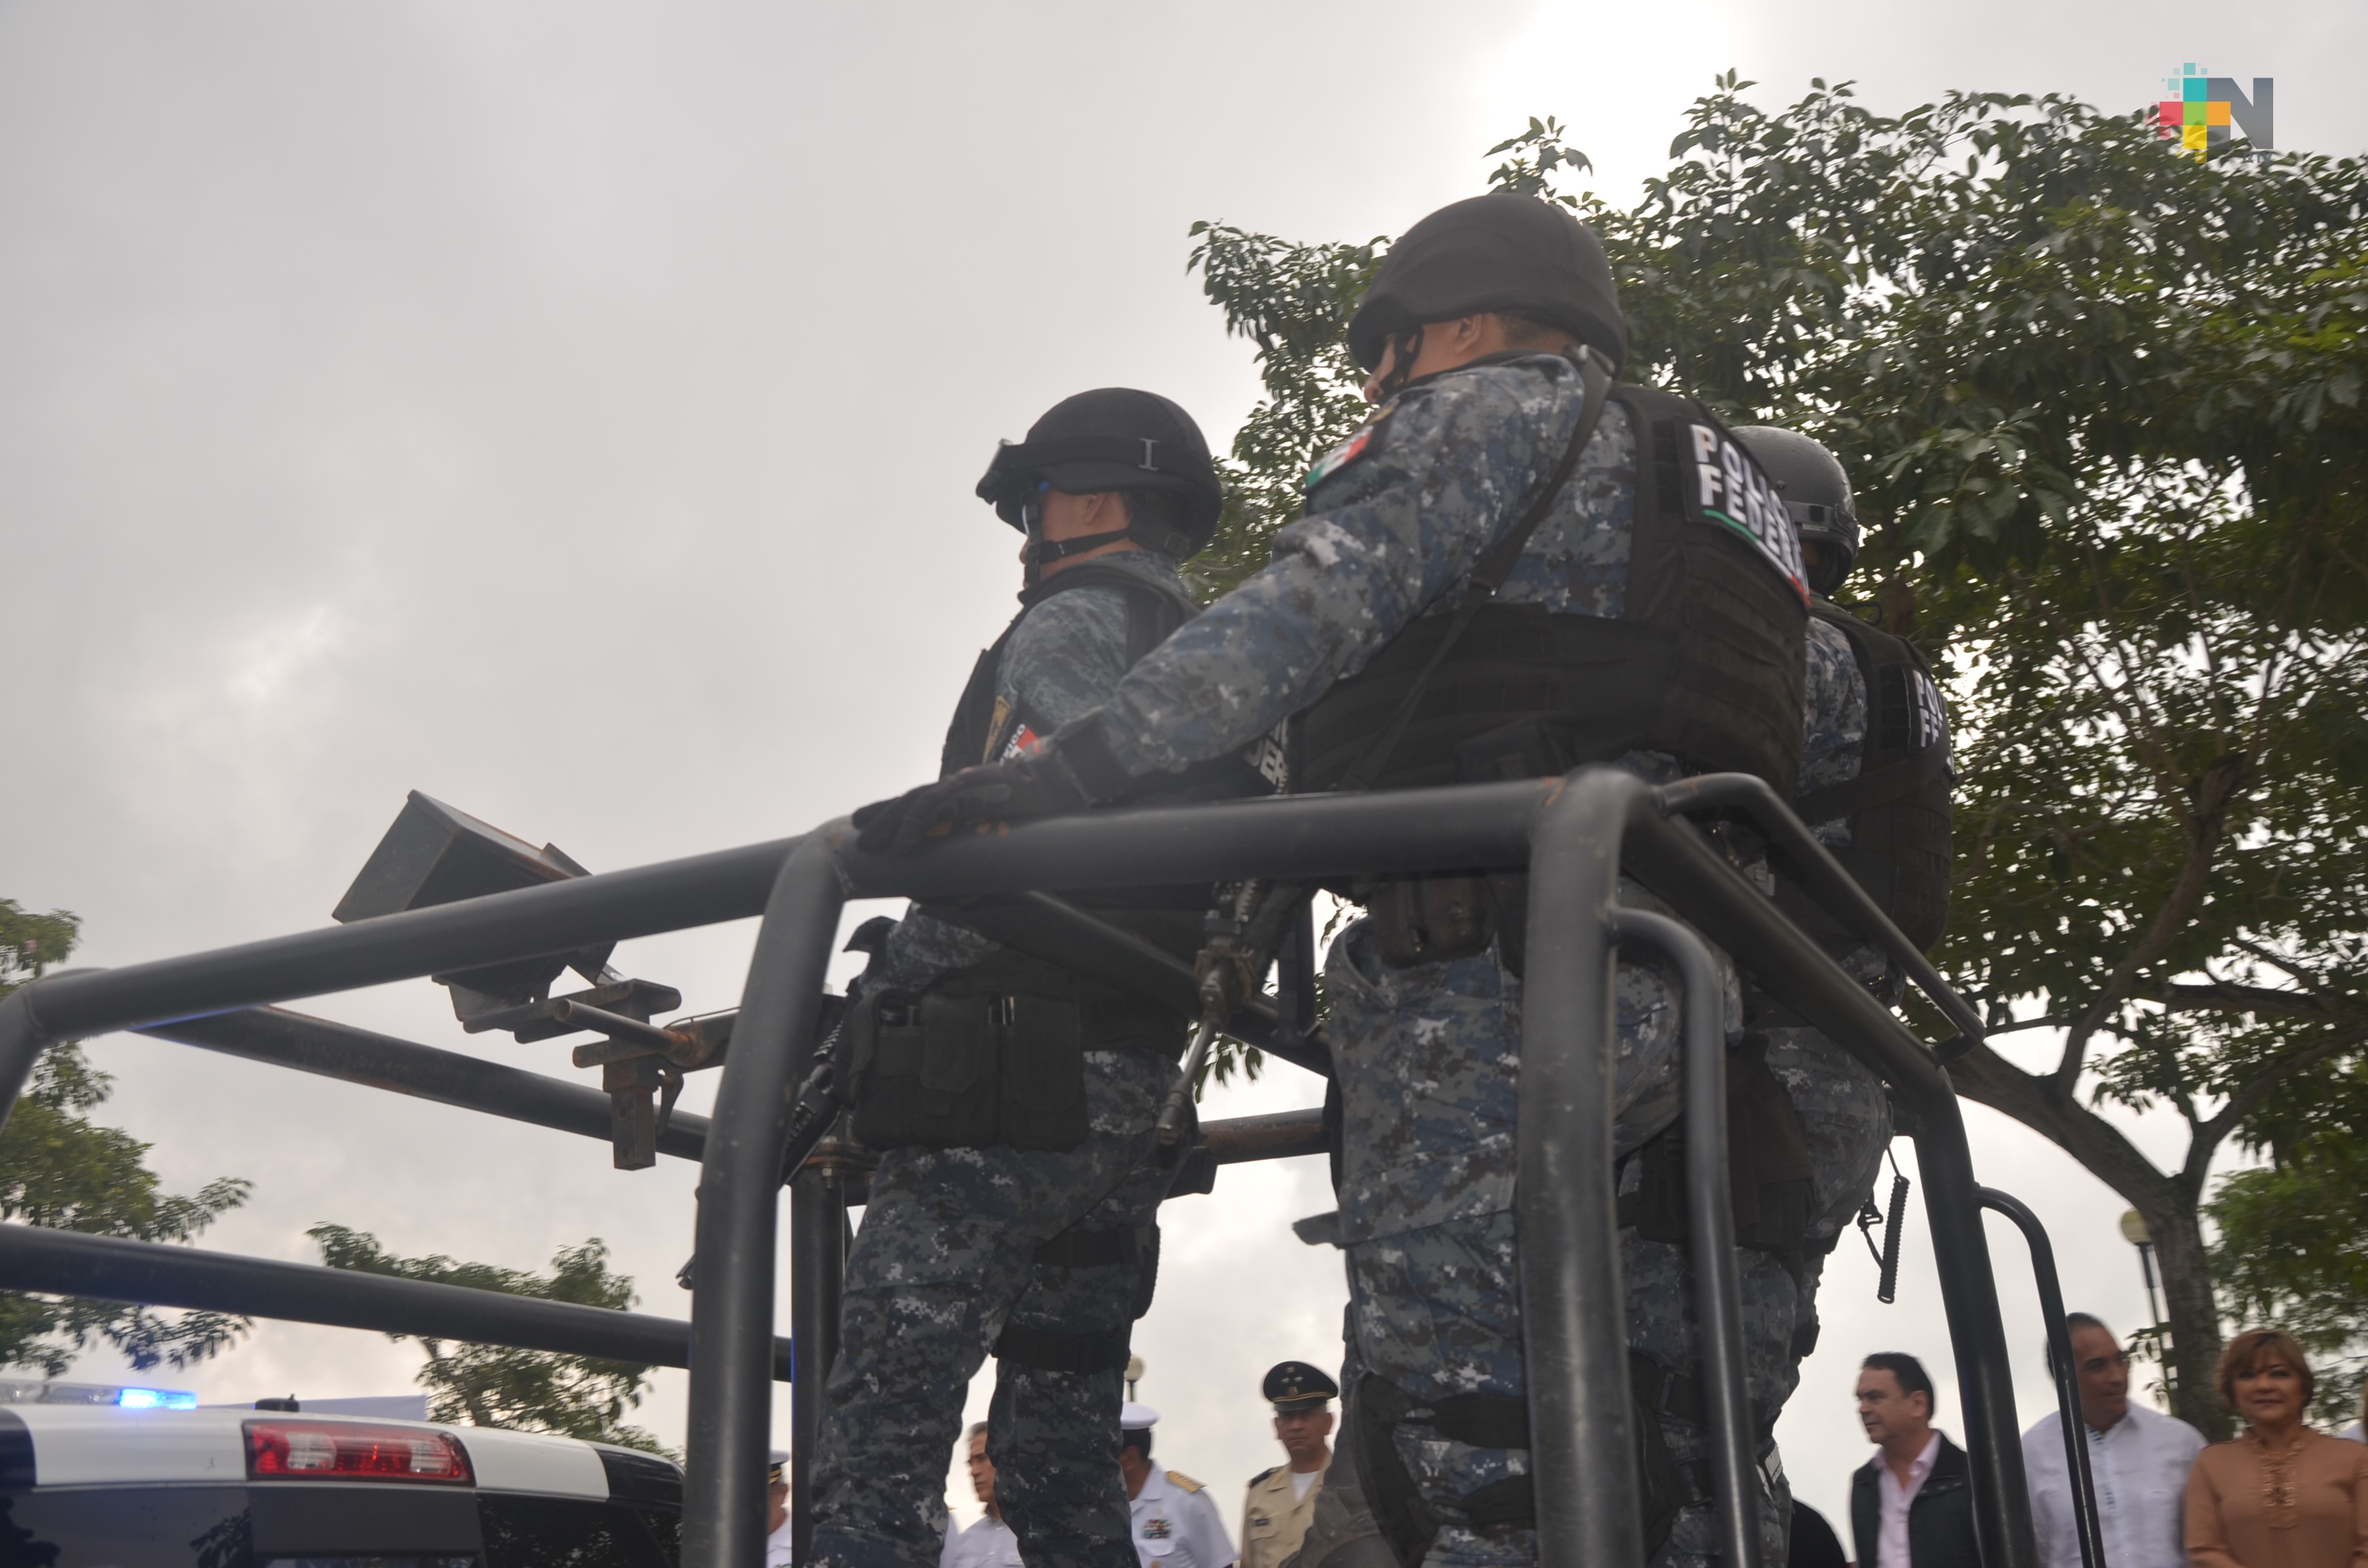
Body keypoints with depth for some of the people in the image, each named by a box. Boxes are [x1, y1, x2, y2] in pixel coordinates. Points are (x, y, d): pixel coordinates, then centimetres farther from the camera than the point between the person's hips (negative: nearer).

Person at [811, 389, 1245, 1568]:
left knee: (872, 1462, -11)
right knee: (1060, 1471, 12)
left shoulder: (1071, 627, -1)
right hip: (1135, 1105, 9)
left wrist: (877, 990, -8)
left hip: (1006, 1091, -9)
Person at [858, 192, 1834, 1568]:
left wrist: (1064, 772, -18)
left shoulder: (1499, 402, 5)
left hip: (1491, 980, -10)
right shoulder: (1722, 483, 34)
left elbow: (1305, 615, -11)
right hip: (1682, 1004, 10)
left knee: (1451, 1423, -13)